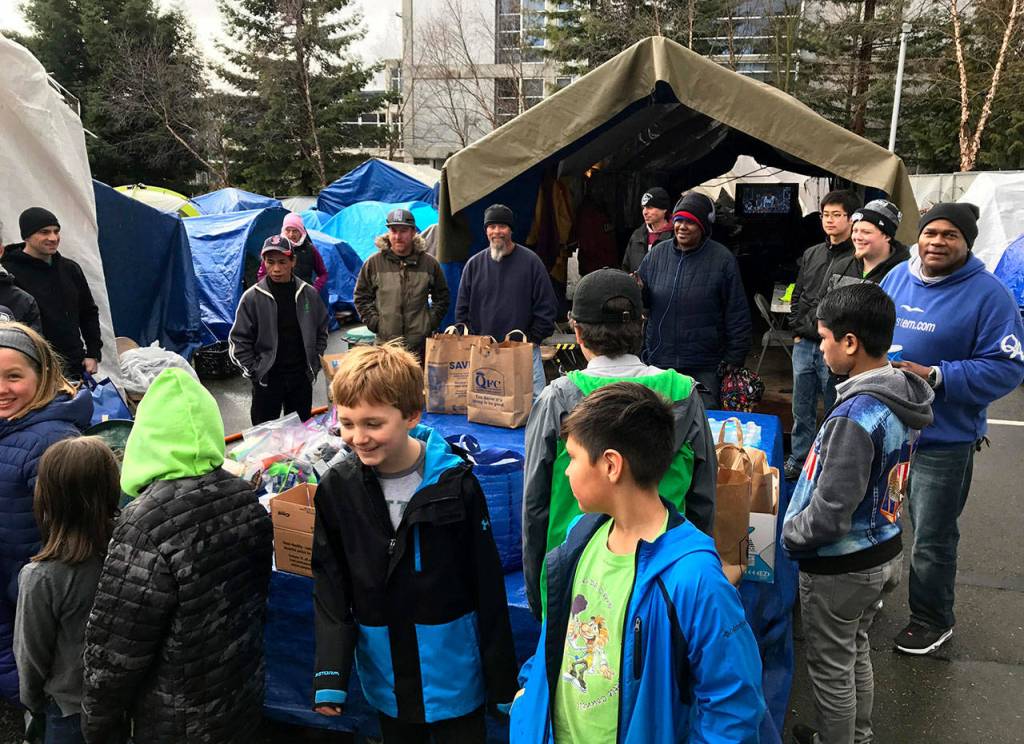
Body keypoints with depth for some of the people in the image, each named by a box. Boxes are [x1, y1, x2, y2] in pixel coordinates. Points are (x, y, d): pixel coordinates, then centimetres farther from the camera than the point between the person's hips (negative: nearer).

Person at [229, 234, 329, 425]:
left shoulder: (309, 294, 0)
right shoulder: (252, 297, -7)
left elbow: (321, 331, 11)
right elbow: (239, 340, -2)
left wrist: (314, 364, 5)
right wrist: (255, 371, -6)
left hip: (301, 377, 2)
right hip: (266, 380, -2)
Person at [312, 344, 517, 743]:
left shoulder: (455, 483, -17)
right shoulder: (336, 488, -9)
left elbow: (487, 584, -10)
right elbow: (329, 586, -3)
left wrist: (502, 676, -5)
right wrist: (329, 675, -11)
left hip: (453, 673, -3)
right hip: (384, 677, 3)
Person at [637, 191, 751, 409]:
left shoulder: (722, 259, -6)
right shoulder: (658, 253, 4)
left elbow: (738, 317, -2)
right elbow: (643, 300, 14)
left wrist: (734, 363, -4)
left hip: (705, 369, -3)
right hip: (658, 362, 4)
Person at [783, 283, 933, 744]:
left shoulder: (855, 416, -30)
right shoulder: (904, 397, -2)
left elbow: (830, 514, -28)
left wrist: (788, 533, -11)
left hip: (840, 567, -9)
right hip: (884, 551, 9)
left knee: (831, 667, 13)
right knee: (856, 652, 27)